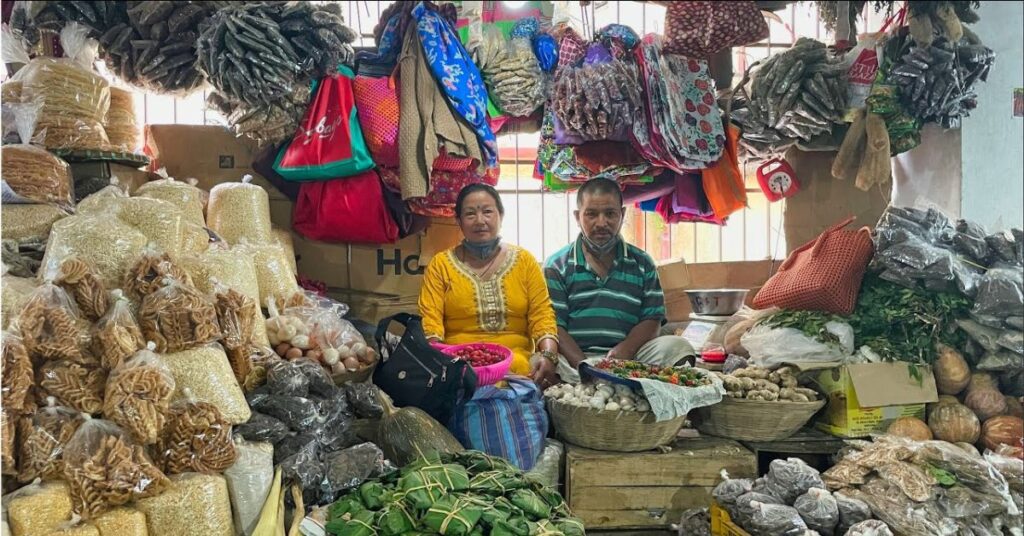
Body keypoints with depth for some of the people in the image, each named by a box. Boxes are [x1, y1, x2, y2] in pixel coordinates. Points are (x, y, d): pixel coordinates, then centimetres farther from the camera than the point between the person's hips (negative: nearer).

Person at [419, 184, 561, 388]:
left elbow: (542, 315, 5)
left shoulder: (524, 261, 13)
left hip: (518, 369, 1)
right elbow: (430, 319, 1)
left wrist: (548, 354, -14)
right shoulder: (440, 264, 10)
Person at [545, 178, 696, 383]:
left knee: (677, 346, -22)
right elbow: (554, 325, -3)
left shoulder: (642, 264, 15)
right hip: (575, 357, -2)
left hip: (627, 358, 2)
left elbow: (652, 320, 9)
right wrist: (583, 365, -20)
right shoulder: (557, 266, 6)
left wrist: (626, 349, -14)